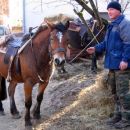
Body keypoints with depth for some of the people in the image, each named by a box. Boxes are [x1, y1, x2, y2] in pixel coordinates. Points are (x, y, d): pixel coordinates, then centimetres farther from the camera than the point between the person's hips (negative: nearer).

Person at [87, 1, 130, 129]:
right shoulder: (111, 26, 19)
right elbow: (106, 43, 24)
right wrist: (96, 48, 9)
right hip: (112, 64, 10)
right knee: (115, 91, 17)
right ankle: (117, 115, 28)